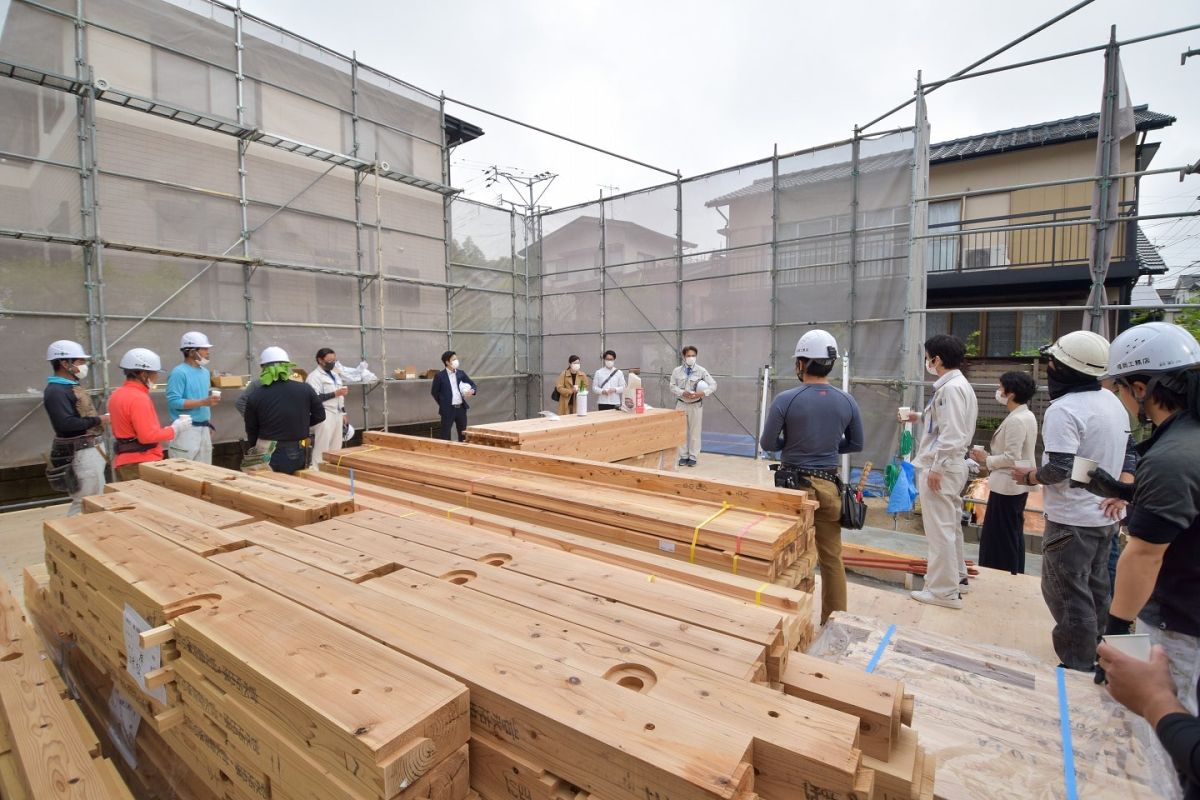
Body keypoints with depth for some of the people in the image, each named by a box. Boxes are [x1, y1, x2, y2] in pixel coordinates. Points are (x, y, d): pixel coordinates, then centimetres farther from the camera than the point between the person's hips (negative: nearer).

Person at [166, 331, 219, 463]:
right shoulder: (179, 372, -11)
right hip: (185, 430, -8)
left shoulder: (205, 372, 14)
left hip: (204, 429, 8)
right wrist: (203, 402, -23)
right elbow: (174, 402, -19)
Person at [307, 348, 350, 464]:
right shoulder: (314, 376, -8)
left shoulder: (335, 375, 18)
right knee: (322, 448, -5)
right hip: (325, 415, -8)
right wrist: (335, 393, -19)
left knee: (336, 447, 9)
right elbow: (315, 398, -18)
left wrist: (343, 413, 18)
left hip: (337, 414, 8)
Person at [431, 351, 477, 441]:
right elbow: (434, 391, 3)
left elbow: (473, 384, 7)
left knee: (463, 433, 11)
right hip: (448, 409, -4)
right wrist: (443, 403, 5)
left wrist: (472, 390, -14)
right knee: (445, 434, 0)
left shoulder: (461, 373, 6)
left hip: (461, 408, 4)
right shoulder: (440, 376, -5)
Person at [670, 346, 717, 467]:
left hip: (696, 405, -1)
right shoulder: (677, 371, 0)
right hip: (681, 404, 1)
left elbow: (713, 385, -5)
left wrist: (703, 393, -21)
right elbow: (673, 387, -1)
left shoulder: (701, 371, -4)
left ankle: (692, 457, 15)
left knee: (694, 431, 4)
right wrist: (683, 393, -18)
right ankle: (683, 456, 18)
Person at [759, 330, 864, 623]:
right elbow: (856, 445, 10)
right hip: (829, 485, 3)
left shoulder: (785, 399, -13)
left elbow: (767, 443, -8)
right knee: (832, 558, 12)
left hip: (793, 484, -3)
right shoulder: (847, 402, 0)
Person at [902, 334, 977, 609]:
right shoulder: (958, 385, 12)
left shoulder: (951, 388, -19)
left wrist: (936, 467, -21)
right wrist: (920, 417, 26)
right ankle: (957, 576, 34)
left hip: (941, 467, -11)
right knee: (950, 525, 21)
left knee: (939, 529, -3)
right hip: (951, 465, 11)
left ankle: (945, 590, 6)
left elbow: (951, 434, -23)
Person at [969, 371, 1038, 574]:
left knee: (1000, 537, 0)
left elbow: (1012, 457, -23)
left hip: (1007, 486, -10)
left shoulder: (1015, 420, -20)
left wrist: (987, 461, -9)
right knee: (1013, 535, 18)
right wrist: (990, 457, 8)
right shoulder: (1027, 416, 11)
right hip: (1017, 485, 10)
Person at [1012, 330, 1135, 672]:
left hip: (1072, 520, -9)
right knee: (1095, 588, 21)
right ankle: (1094, 655, 34)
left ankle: (1078, 667, 10)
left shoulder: (1063, 410, -23)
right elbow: (1128, 453, 16)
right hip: (1105, 517, 9)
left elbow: (1059, 467, -28)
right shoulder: (1113, 402, 7)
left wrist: (1030, 476, -10)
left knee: (1067, 593, 2)